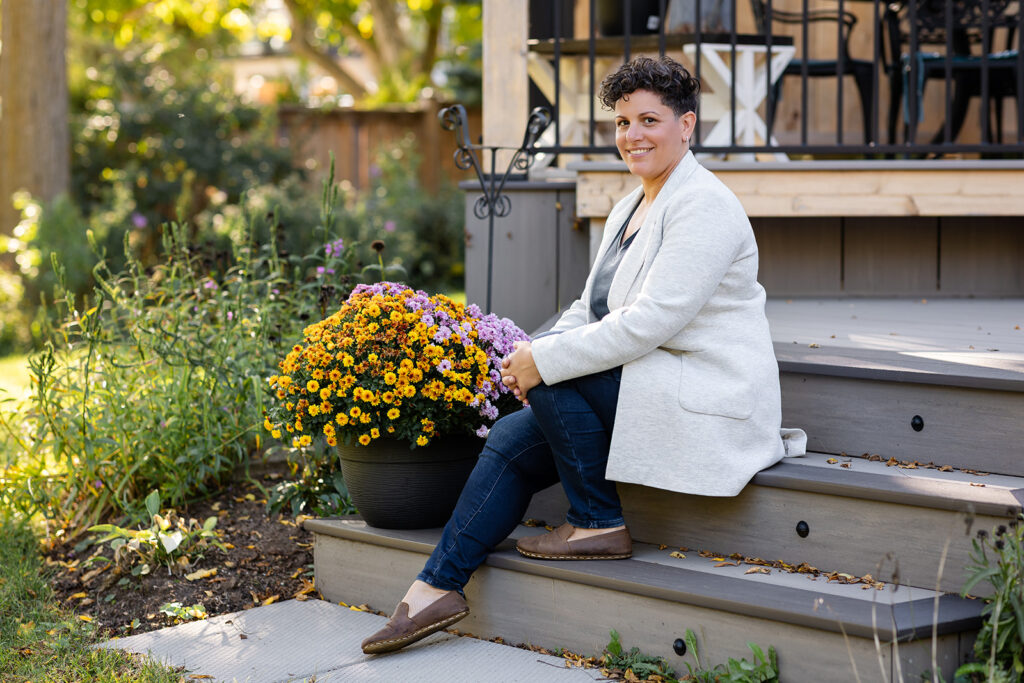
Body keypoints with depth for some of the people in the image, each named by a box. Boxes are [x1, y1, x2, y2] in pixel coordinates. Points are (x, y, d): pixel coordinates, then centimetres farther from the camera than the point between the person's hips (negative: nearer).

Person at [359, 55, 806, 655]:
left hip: (709, 401, -9)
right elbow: (591, 310, 16)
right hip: (647, 390, 9)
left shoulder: (704, 208, -16)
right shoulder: (628, 210, 15)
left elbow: (649, 322, -24)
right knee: (512, 438, -3)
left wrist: (545, 361, -20)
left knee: (555, 370, -22)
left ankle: (600, 524, -9)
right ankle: (439, 586, -1)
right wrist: (532, 354, -4)